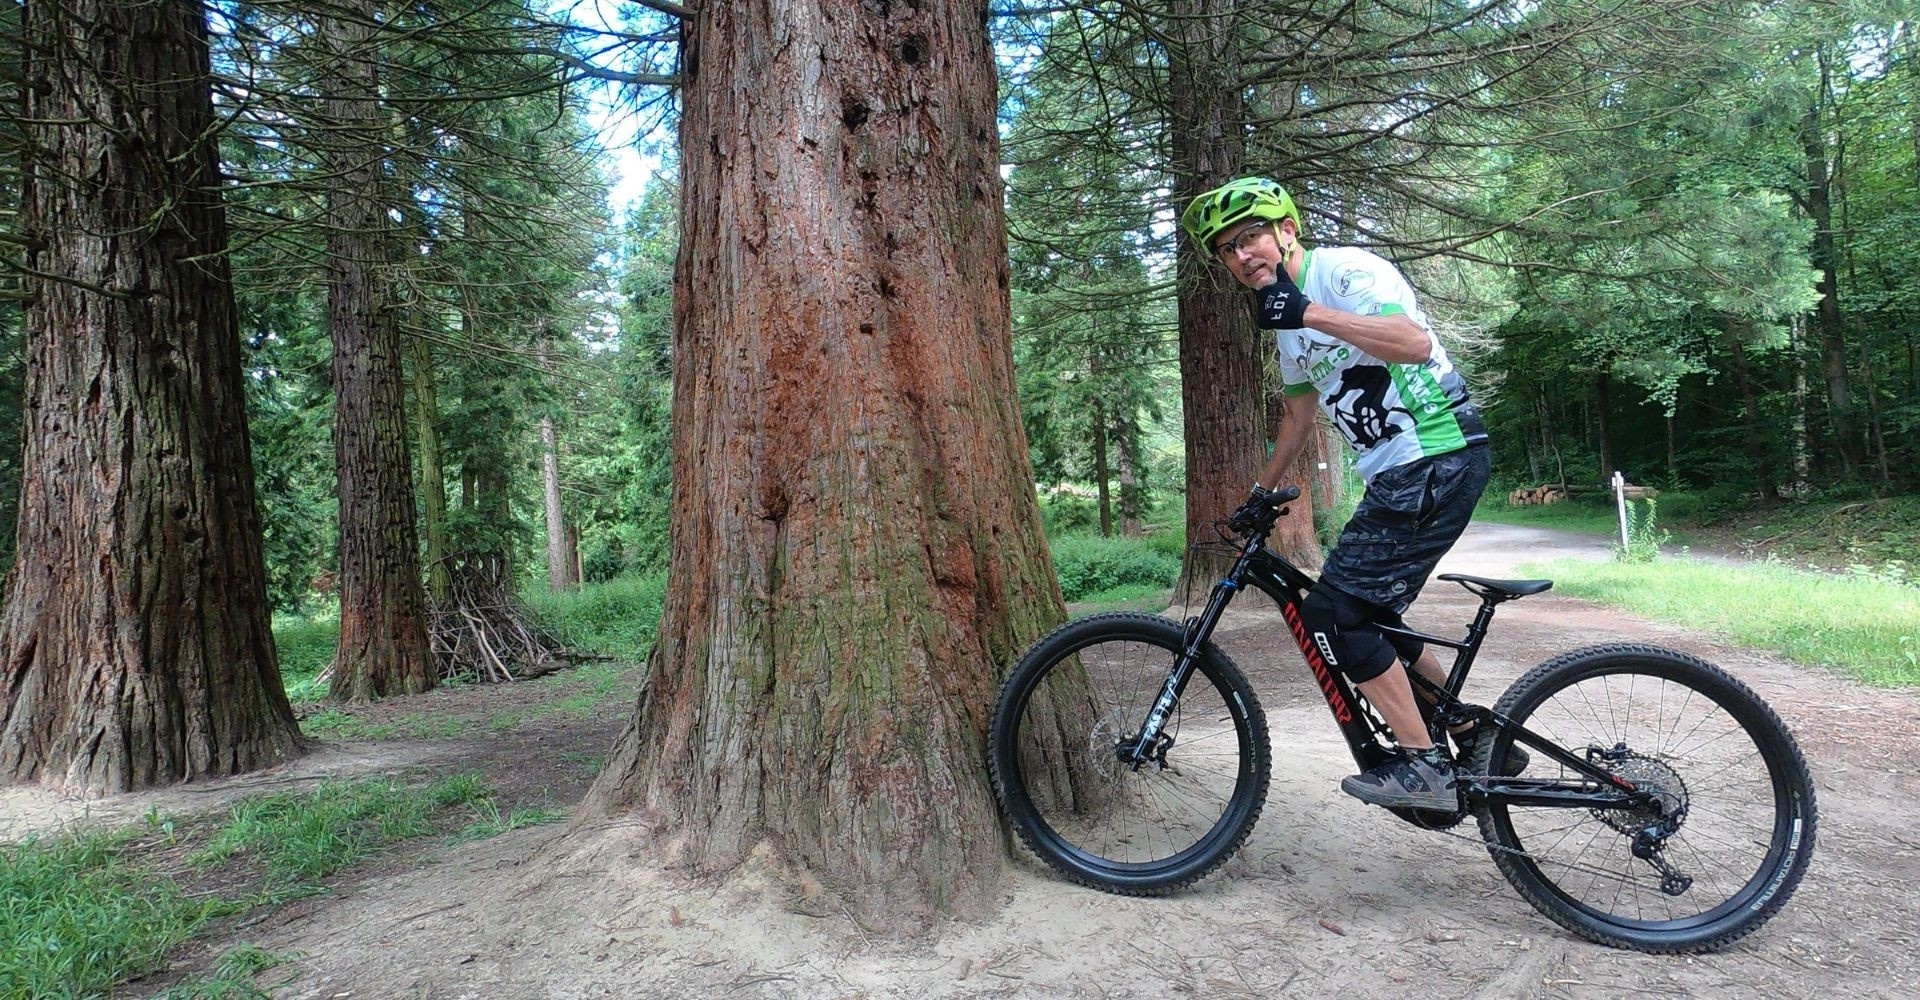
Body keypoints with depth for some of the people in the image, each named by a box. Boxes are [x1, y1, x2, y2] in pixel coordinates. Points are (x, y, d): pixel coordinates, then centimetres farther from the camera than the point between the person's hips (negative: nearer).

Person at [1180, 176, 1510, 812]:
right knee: (1368, 619, 14)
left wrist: (1310, 313, -33)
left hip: (1439, 458, -10)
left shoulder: (1344, 269, -10)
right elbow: (1299, 411, 28)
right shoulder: (1288, 318, 17)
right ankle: (1479, 743, 26)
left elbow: (1414, 341, -28)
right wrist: (1262, 490, 31)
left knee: (1332, 615, -12)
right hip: (1399, 474, 10)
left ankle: (1423, 766, -1)